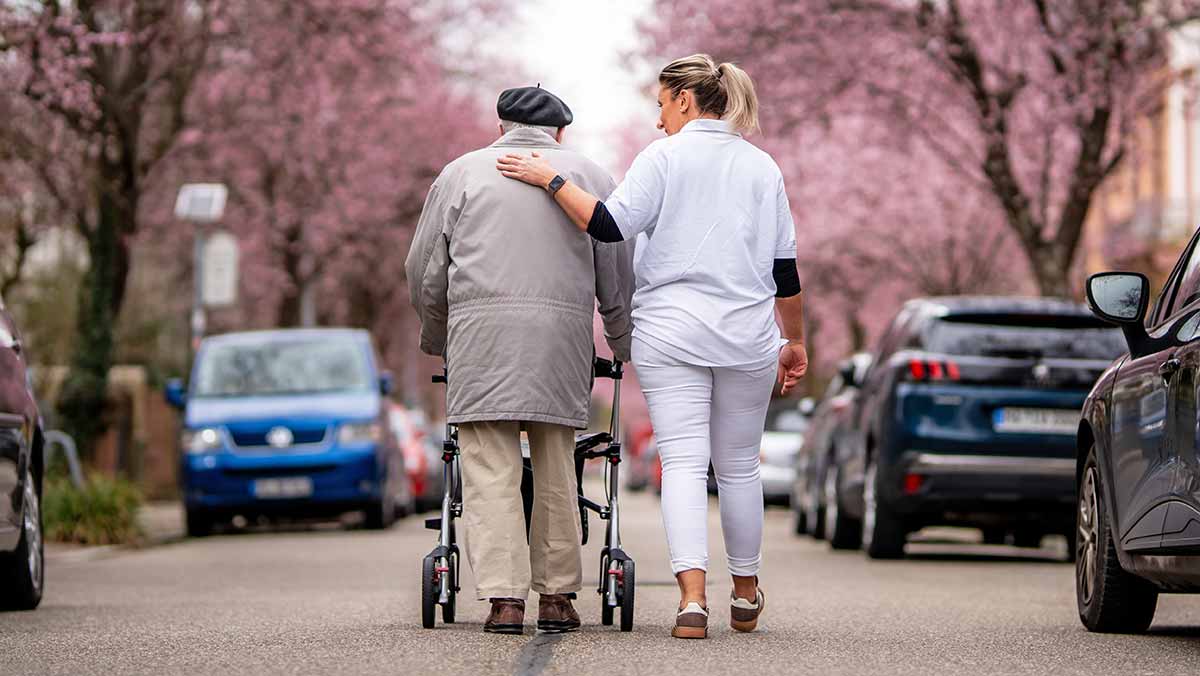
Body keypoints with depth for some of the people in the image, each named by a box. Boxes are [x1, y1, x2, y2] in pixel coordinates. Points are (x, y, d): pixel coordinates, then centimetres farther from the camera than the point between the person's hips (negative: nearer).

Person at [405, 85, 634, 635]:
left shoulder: (462, 172, 15)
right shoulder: (588, 175, 17)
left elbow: (425, 272, 15)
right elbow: (618, 276, 16)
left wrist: (436, 338, 30)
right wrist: (623, 345, 30)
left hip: (481, 328, -1)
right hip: (562, 331, 1)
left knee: (491, 472, -3)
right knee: (556, 470, 10)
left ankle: (504, 599, -10)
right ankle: (557, 596, 11)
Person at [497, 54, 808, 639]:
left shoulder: (665, 157, -3)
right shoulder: (762, 167, 10)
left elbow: (610, 225, -13)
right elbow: (785, 270, 10)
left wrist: (551, 179, -5)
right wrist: (795, 342, 18)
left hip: (669, 335, -3)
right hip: (747, 337, 3)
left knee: (683, 463, -7)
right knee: (739, 466, 15)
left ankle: (692, 597, -21)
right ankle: (746, 596, 25)